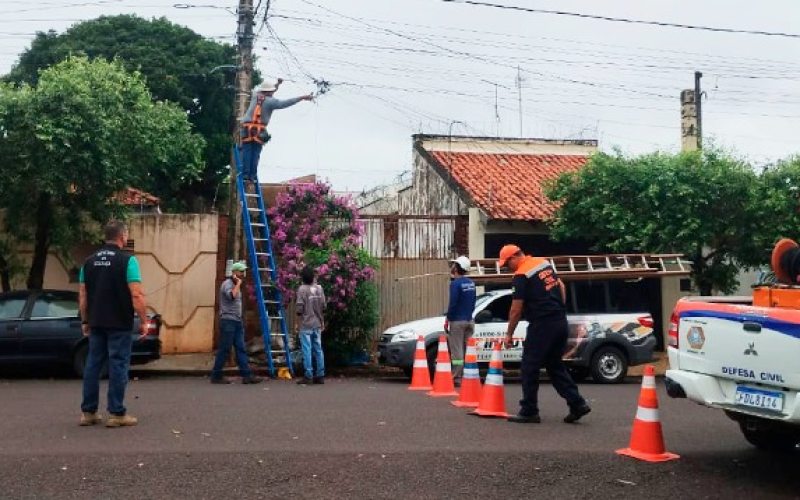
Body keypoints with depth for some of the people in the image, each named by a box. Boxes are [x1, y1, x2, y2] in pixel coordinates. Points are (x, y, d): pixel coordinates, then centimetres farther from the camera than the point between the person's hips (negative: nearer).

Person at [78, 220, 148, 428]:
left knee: (93, 364, 11)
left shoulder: (89, 261, 8)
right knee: (118, 366, -1)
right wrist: (144, 321, -9)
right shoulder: (127, 260, -10)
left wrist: (85, 321, 18)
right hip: (119, 324, -6)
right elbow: (136, 296, -16)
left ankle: (88, 412, 15)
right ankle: (116, 414, 1)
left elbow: (83, 295, 10)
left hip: (96, 323, 6)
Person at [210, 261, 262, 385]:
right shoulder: (227, 284, -10)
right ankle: (216, 376, 4)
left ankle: (247, 375, -2)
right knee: (224, 349, -4)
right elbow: (232, 295, -30)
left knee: (241, 349, 2)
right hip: (228, 321, -9)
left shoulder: (235, 285, 19)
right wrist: (238, 283, -17)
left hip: (237, 321, 9)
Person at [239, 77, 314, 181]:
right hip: (259, 131, -3)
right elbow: (286, 103, -10)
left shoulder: (255, 96, 10)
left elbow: (257, 89, 33)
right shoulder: (270, 101, -3)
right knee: (255, 154, 2)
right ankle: (252, 174, -1)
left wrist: (276, 83, 36)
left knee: (247, 152, 1)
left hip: (247, 129, 3)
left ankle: (245, 173, -5)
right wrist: (302, 98, -11)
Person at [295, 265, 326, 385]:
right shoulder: (319, 288, 4)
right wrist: (322, 322, 19)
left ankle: (308, 376, -3)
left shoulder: (302, 289, -10)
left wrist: (298, 323, 0)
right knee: (318, 350, 8)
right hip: (317, 324, 5)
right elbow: (323, 306, 9)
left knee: (307, 350, -2)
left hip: (306, 325, -5)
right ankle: (320, 375, 10)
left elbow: (299, 308, -11)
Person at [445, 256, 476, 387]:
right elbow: (473, 302, 13)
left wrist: (447, 319, -9)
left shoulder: (455, 283, -14)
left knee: (456, 351, -3)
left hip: (457, 321, -7)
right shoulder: (471, 283, 9)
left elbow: (453, 303, -18)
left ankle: (457, 378, -3)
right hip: (469, 320, 7)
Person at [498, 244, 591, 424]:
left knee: (530, 368, 3)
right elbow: (561, 286, 19)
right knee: (555, 365, 17)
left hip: (542, 325, -8)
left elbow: (516, 310, -12)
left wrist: (509, 334, -1)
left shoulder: (521, 275, -12)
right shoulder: (544, 263, 12)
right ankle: (577, 404, 11)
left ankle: (529, 412, 7)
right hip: (561, 322, 8)